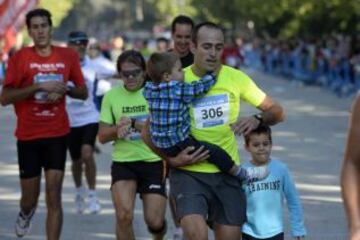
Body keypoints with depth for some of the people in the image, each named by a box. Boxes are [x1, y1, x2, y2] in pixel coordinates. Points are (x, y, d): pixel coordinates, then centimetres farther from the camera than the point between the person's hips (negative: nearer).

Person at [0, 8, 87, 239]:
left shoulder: (68, 56, 3)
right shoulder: (20, 58, -4)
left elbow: (83, 92, 12)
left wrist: (65, 90, -9)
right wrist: (39, 86, -20)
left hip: (57, 134, 1)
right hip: (28, 136, -1)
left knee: (54, 198, -7)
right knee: (30, 197, 10)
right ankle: (26, 213, 46)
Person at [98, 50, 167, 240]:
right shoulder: (111, 96, 4)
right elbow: (102, 136, 6)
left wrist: (133, 123, -23)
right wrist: (119, 128, -15)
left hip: (153, 161, -1)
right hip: (123, 162, 1)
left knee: (155, 221, -3)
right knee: (124, 215, -18)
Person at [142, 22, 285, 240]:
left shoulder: (236, 78, -2)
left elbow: (277, 112, 3)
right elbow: (149, 132, 0)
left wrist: (257, 119, -19)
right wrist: (172, 159, -15)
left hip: (227, 173, 3)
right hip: (188, 172, -3)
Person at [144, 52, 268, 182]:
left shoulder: (149, 90, 2)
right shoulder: (180, 90, -17)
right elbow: (201, 86, -7)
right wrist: (213, 73, 11)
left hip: (161, 147, 8)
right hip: (179, 144, -8)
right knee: (216, 153, 0)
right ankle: (243, 175, 9)